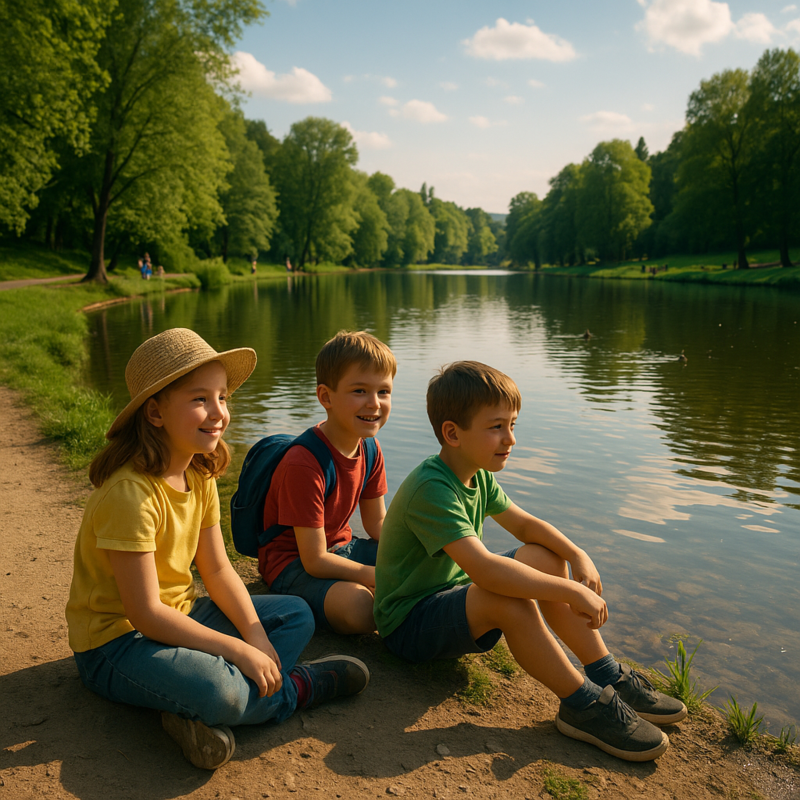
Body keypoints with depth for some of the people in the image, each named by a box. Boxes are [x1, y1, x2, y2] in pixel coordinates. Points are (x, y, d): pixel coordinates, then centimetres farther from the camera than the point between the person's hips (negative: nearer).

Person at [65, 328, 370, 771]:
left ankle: (201, 714, -16)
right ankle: (296, 688, -3)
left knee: (298, 615, 5)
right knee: (215, 689, -36)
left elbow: (217, 570, 3)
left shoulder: (200, 475, -1)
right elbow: (145, 613, -26)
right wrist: (239, 651, -23)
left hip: (178, 617, 9)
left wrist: (256, 636, -11)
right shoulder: (130, 492, -27)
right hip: (117, 641, -9)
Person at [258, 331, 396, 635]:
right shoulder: (303, 464, -29)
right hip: (293, 562, -7)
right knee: (359, 604, -34)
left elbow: (377, 523, 9)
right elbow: (315, 561, -26)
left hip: (340, 547, 8)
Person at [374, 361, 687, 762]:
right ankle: (583, 706, -18)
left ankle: (607, 674, -1)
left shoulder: (477, 474, 2)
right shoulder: (430, 489, -29)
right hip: (408, 624, -9)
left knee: (544, 557, -5)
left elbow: (523, 523, 8)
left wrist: (577, 555, -10)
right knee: (508, 598, -35)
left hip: (450, 595, 9)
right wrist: (571, 591, -35)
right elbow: (484, 569, -40)